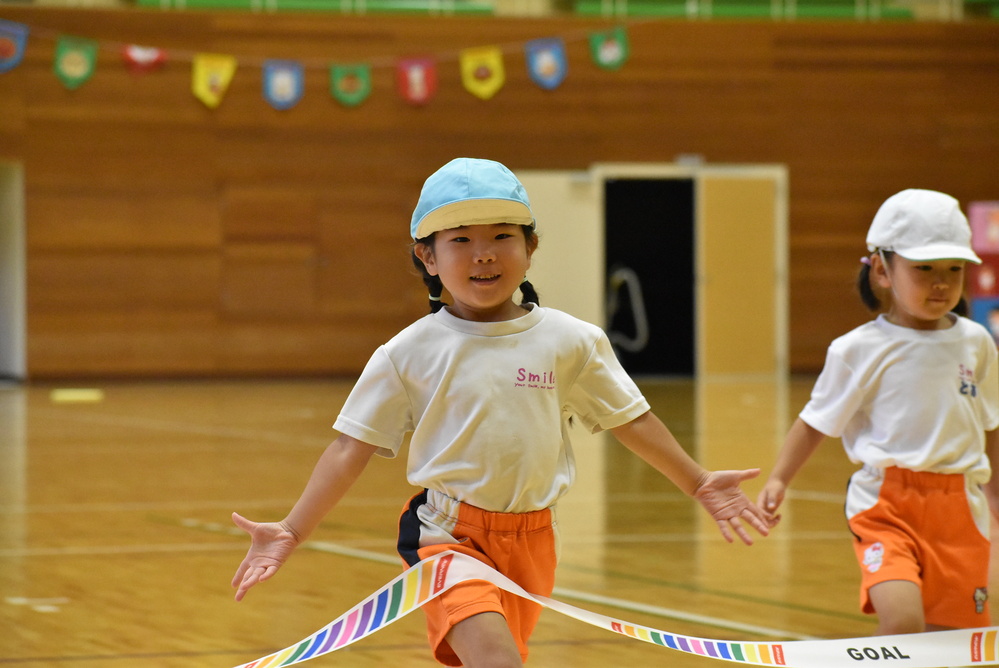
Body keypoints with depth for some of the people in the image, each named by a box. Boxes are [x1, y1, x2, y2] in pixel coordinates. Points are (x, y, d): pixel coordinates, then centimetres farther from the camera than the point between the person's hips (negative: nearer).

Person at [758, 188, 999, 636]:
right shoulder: (859, 351, -3)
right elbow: (816, 421, 5)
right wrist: (779, 479, -7)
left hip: (959, 510, 4)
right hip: (886, 506, -4)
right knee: (902, 621, -25)